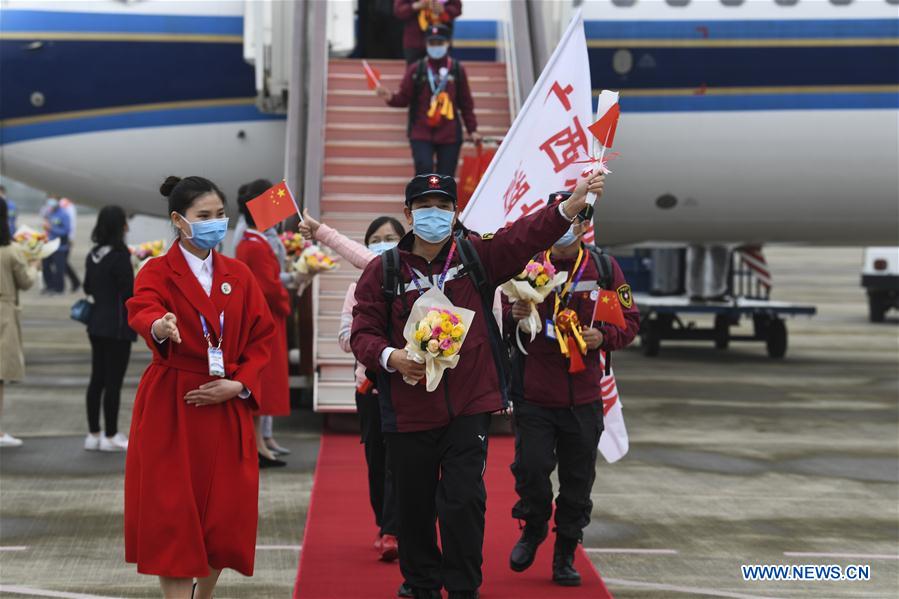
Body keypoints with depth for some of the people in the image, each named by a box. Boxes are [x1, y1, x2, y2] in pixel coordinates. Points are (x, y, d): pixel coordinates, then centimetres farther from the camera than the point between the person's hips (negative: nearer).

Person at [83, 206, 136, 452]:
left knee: (97, 379, 12)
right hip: (118, 325, -8)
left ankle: (93, 434, 17)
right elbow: (130, 293, -16)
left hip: (96, 324, 8)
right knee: (114, 381, -1)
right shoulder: (120, 256, -17)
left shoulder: (93, 255, 7)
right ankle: (111, 437, 5)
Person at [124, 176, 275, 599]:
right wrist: (159, 327, -49)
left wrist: (239, 385, -8)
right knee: (172, 515, -6)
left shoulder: (238, 275, 10)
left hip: (227, 408, 4)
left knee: (226, 515, 4)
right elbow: (142, 311, -25)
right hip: (170, 409, -3)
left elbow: (263, 336, 8)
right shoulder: (158, 272, -3)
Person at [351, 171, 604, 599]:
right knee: (414, 505, 10)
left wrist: (570, 207, -23)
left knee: (463, 500, -7)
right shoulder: (383, 270, 0)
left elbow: (525, 236, -8)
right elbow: (363, 333, -2)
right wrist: (391, 357, -22)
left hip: (469, 406, 0)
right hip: (409, 411, 0)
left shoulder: (478, 255, 4)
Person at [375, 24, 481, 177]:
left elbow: (466, 103, 9)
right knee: (424, 168, -20)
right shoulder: (416, 70, 2)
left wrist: (472, 130, 6)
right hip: (421, 134, -1)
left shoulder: (457, 70, 5)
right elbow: (404, 98, 2)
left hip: (450, 135, 1)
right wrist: (390, 98, -19)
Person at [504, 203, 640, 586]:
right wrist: (514, 316, -12)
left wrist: (604, 337, -11)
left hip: (583, 399, 1)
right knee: (530, 469, -6)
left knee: (577, 480, 7)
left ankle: (565, 555, 21)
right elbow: (500, 321, 10)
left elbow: (630, 321, 8)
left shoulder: (603, 267, 4)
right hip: (533, 396, -1)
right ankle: (534, 528, 23)